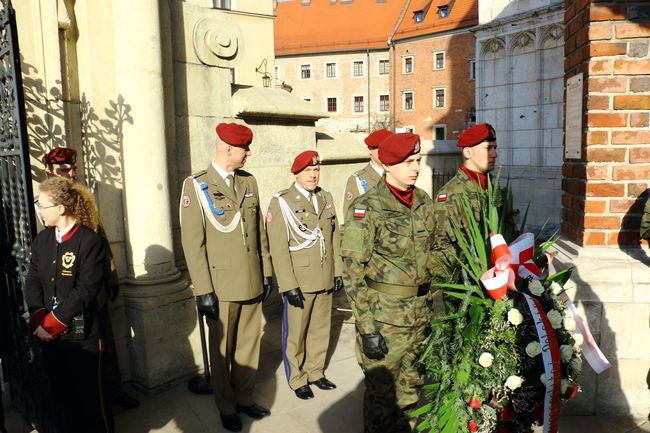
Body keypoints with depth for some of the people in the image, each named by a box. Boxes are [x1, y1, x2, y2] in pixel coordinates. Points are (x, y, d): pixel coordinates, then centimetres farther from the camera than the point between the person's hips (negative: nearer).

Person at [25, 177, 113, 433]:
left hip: (82, 334, -5)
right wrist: (39, 321, -9)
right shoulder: (41, 241, 7)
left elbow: (86, 290, -17)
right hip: (49, 334, 6)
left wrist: (53, 323, -14)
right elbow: (32, 284, 4)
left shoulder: (90, 241, -13)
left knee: (90, 394, 7)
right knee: (61, 393, 17)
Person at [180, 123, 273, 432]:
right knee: (222, 350, 11)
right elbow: (192, 242, -11)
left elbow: (260, 232, 11)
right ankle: (226, 407, 30)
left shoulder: (249, 182, 8)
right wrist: (203, 291, -13)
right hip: (221, 285, -4)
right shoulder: (196, 186, -8)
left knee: (249, 344, 15)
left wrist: (266, 273, 10)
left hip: (252, 283, 5)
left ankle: (245, 398, 34)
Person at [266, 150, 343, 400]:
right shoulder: (281, 202, -9)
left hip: (325, 281, 5)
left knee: (320, 330, 16)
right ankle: (297, 379, 28)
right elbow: (278, 249, -13)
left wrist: (337, 272, 8)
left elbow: (334, 238, 11)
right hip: (298, 282, -5)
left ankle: (315, 372, 36)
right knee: (295, 334, 9)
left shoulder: (325, 198, 8)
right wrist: (289, 285, -16)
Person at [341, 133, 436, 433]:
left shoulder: (424, 202, 5)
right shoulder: (366, 209, -14)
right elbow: (352, 272, -15)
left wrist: (430, 305, 15)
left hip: (420, 314, 6)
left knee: (410, 388, 21)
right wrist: (367, 328, -16)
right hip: (384, 316, -6)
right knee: (381, 393, 9)